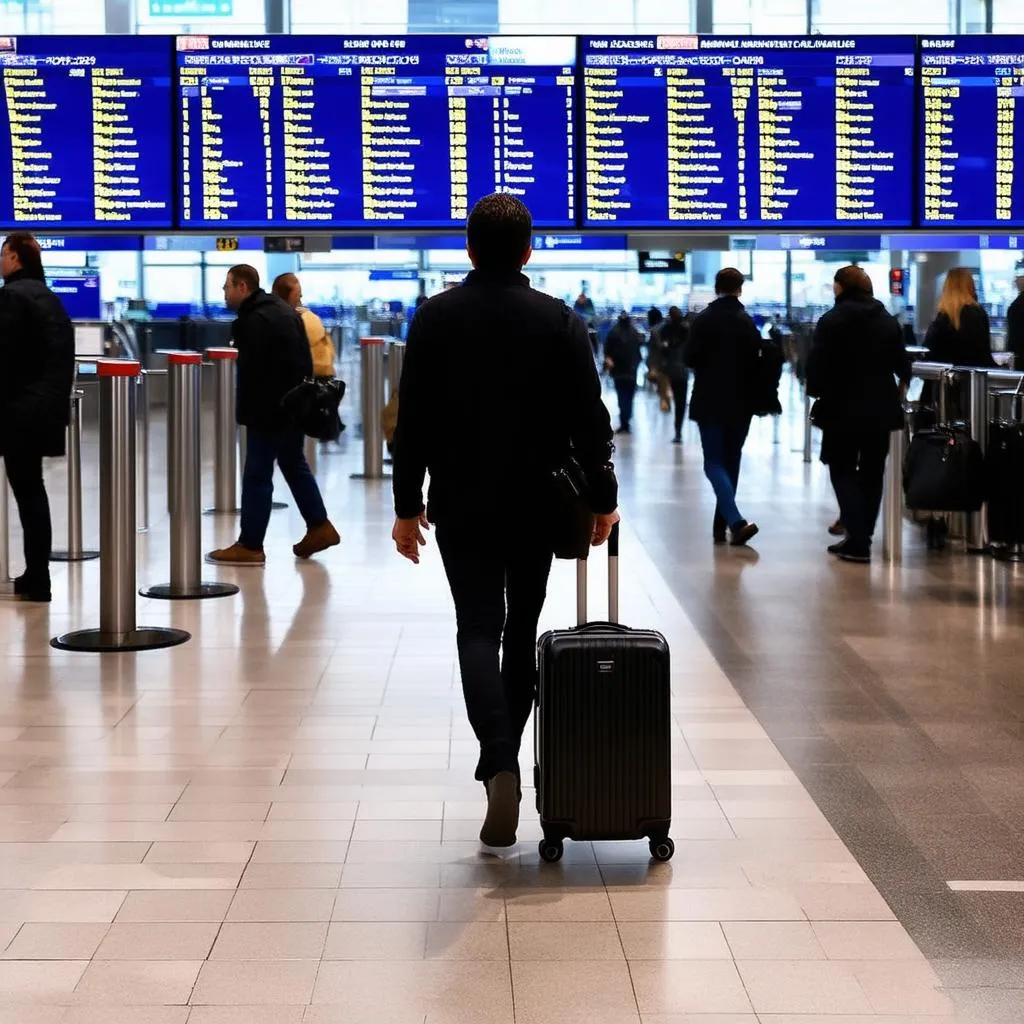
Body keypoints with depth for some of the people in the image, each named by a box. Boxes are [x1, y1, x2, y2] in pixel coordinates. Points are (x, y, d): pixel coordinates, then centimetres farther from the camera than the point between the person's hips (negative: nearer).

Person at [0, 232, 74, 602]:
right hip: (46, 406, 8)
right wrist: (57, 399, 17)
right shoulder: (49, 297, 15)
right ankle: (36, 577, 16)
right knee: (33, 489, 13)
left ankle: (38, 580, -1)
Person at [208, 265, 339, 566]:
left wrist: (246, 412, -18)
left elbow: (253, 371, -22)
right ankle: (319, 527, 24)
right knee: (294, 464, 20)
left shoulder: (256, 320, -18)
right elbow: (303, 359, 18)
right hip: (294, 404, 10)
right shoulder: (282, 309, 14)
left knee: (257, 474, -4)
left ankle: (250, 546, -1)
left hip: (269, 408, -10)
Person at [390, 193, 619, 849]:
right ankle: (504, 755, 26)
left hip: (461, 506, -1)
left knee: (478, 630, -2)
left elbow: (413, 420, -4)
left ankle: (501, 764, -22)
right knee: (522, 629, 16)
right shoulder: (559, 321, -3)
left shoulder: (435, 318, -4)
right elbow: (589, 419, -4)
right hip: (537, 505, 1)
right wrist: (602, 498, 4)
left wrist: (408, 505, 3)